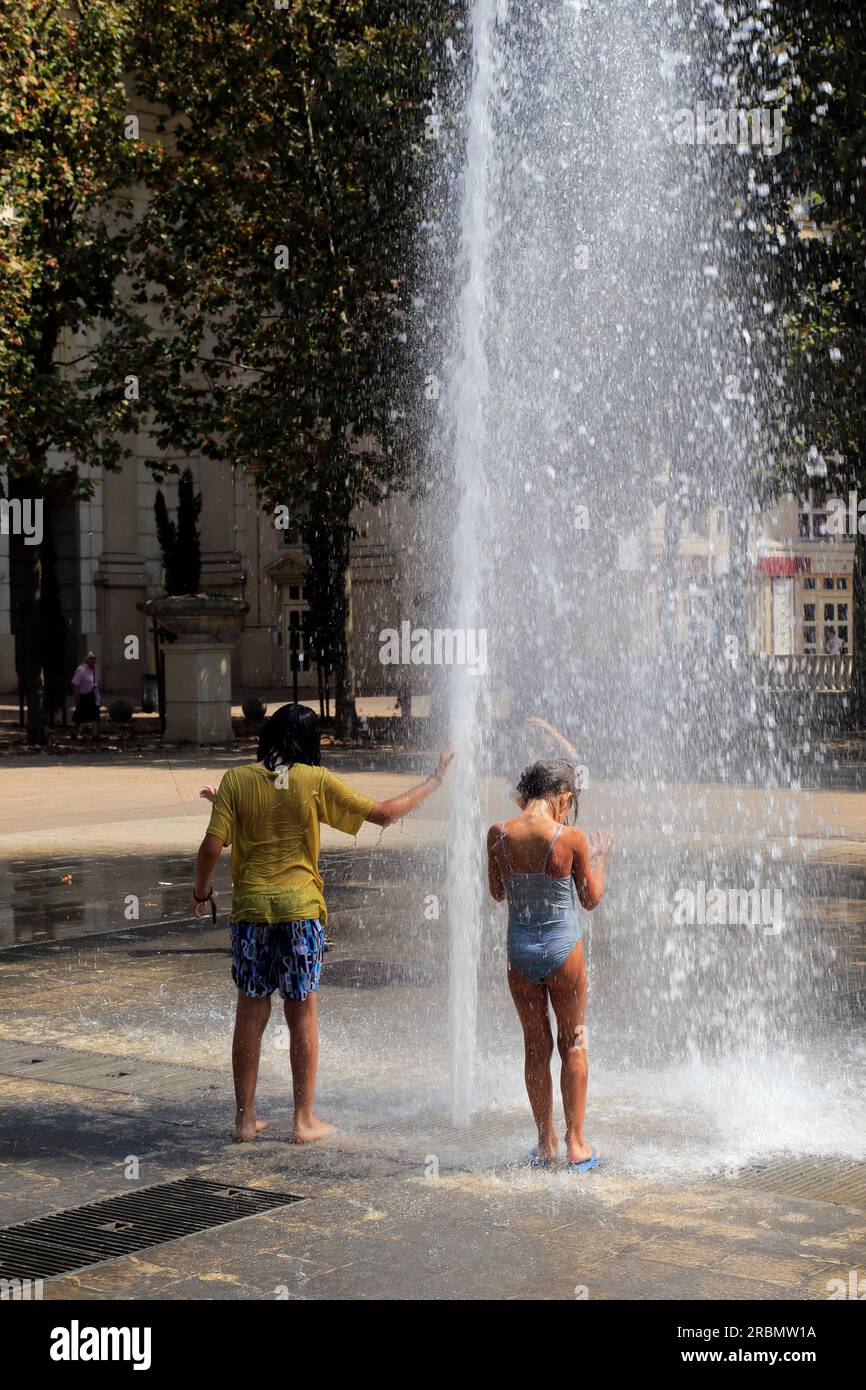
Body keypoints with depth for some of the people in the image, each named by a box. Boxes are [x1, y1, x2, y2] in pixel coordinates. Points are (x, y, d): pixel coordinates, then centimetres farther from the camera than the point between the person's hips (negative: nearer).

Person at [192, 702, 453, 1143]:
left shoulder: (236, 780, -2)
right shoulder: (316, 781, -5)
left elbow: (212, 846, -7)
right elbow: (383, 813, -1)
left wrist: (201, 891, 11)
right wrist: (434, 781, 11)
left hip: (250, 908, 1)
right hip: (300, 908, -1)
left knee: (250, 1013, 10)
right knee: (303, 1015, 7)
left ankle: (245, 1118, 16)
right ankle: (304, 1121, 12)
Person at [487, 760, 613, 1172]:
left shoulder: (499, 835, -6)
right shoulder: (571, 838, -15)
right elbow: (591, 899, -1)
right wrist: (599, 857, 14)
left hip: (519, 949, 3)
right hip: (562, 947, -3)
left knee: (535, 1046, 16)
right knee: (573, 1045, 14)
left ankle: (546, 1144, 22)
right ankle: (575, 1145, 16)